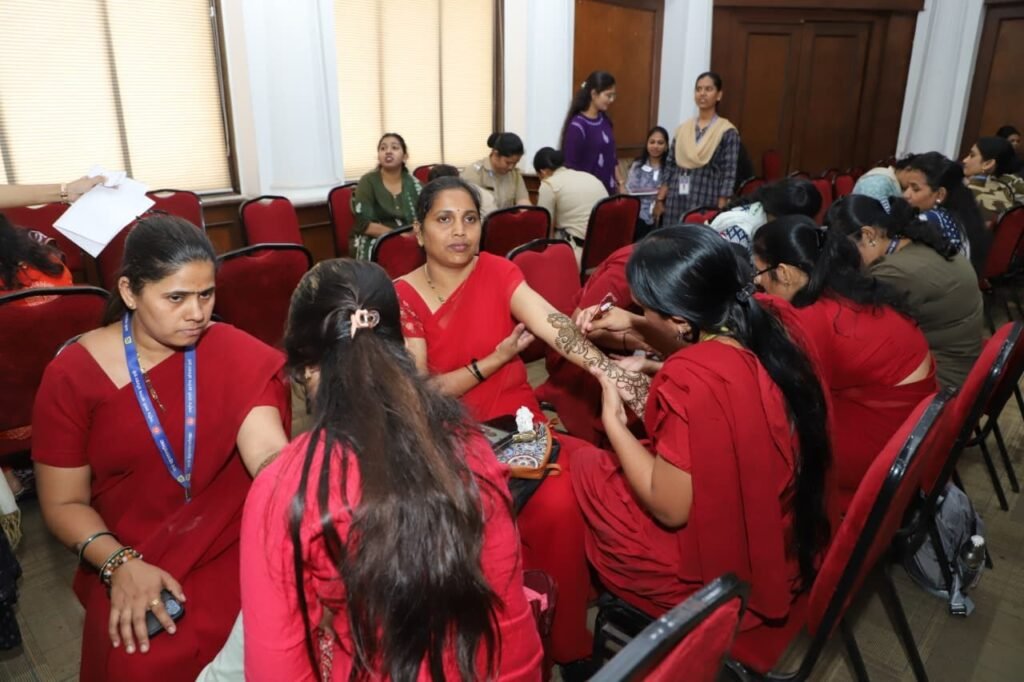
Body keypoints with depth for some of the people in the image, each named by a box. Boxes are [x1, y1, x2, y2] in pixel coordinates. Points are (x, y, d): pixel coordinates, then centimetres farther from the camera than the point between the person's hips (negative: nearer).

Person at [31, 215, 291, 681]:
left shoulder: (233, 353, -7)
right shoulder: (73, 376, -7)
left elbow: (268, 452, -20)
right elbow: (64, 504, -1)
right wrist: (120, 563, -17)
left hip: (233, 542, 1)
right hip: (133, 559, 0)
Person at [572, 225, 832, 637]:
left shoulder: (691, 380, -34)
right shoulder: (768, 330, -9)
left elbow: (670, 508, -24)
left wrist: (612, 419, -15)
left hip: (718, 569, -8)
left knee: (577, 470, 11)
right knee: (600, 462, 20)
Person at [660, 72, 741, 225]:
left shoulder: (727, 132, -2)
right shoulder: (682, 129, 11)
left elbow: (729, 174, -6)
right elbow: (671, 166, 12)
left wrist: (721, 211, -12)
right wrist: (659, 201, 7)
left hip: (704, 203, -4)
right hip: (675, 201, 4)